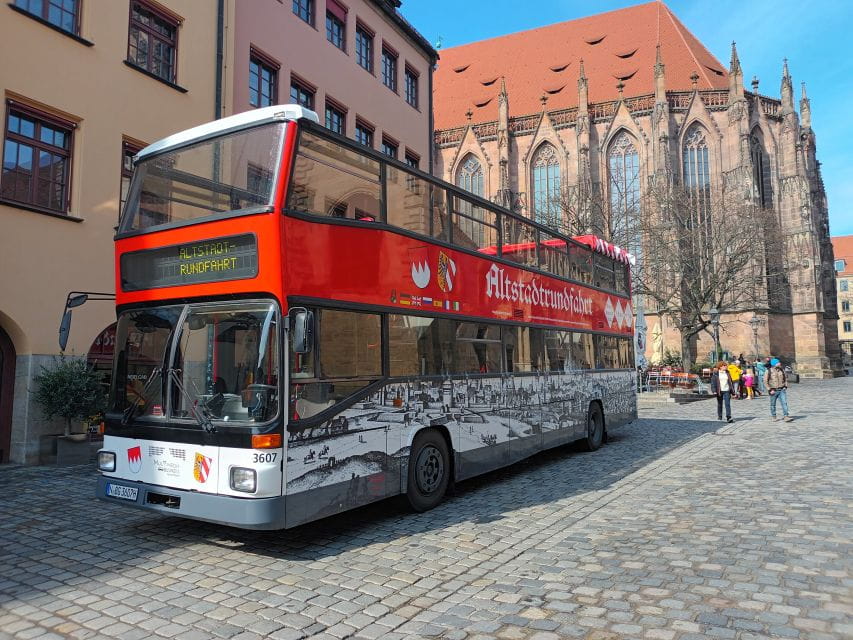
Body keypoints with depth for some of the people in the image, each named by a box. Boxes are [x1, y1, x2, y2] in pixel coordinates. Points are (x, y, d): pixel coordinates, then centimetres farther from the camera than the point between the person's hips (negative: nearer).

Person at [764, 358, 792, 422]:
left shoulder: (782, 370, 5)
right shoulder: (769, 371, -8)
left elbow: (785, 378, 18)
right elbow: (765, 381, -7)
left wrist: (785, 386, 6)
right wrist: (770, 390, -11)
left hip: (782, 390, 3)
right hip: (773, 391, -3)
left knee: (784, 403, -7)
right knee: (773, 404, 7)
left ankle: (785, 416, -7)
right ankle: (774, 417, 20)